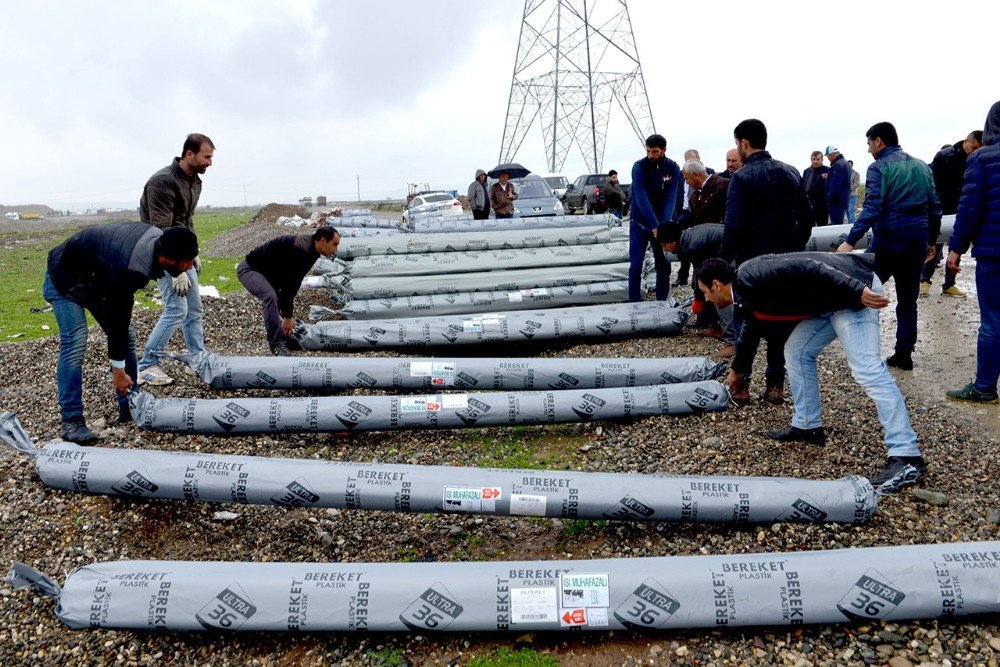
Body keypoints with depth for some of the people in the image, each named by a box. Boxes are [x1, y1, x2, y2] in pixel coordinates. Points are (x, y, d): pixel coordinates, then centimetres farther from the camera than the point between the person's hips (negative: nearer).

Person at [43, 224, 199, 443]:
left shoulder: (159, 238, -18)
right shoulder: (130, 269, -41)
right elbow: (117, 318, -31)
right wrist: (118, 371, -22)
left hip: (98, 276, 9)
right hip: (66, 279, -9)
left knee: (127, 337, 2)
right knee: (75, 343, -20)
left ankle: (130, 408, 10)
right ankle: (71, 420, -15)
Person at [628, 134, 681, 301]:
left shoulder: (673, 168, -5)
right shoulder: (639, 167, -13)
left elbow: (671, 198, -11)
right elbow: (641, 198, -21)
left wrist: (665, 224, -25)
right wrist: (655, 225, -28)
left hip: (662, 224, 2)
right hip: (640, 223, -2)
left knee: (664, 265, 6)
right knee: (636, 265, -2)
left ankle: (662, 302, 17)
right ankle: (635, 304, 6)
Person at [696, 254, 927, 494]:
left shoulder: (750, 277, -14)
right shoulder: (748, 296, 17)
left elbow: (804, 268, -23)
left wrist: (856, 291, -29)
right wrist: (737, 370, 50)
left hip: (852, 290, -10)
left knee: (867, 369, -17)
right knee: (796, 351, 15)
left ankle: (907, 457, -18)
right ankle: (807, 426, 23)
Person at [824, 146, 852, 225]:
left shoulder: (838, 165, -16)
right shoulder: (845, 163, 17)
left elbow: (835, 185, -21)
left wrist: (829, 198, -13)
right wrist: (829, 177, 15)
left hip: (837, 201, -10)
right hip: (844, 200, 10)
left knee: (836, 224, -9)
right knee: (839, 223, 16)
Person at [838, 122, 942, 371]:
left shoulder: (879, 168, -7)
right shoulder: (921, 166, 13)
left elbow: (872, 208, -19)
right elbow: (935, 208, 14)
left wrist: (850, 241, -23)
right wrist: (931, 241, 23)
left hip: (888, 242, -6)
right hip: (917, 243, 6)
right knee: (908, 300, 11)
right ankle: (904, 354, 14)